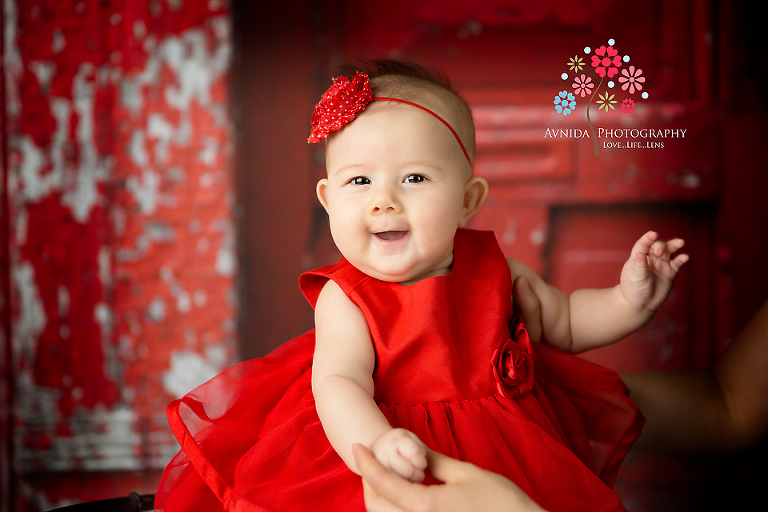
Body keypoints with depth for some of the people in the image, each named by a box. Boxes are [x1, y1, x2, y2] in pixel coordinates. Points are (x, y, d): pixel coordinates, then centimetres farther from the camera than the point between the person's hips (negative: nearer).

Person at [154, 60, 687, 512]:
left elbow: (566, 322, 12)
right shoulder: (345, 300, -14)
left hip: (511, 461, 4)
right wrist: (375, 444, -49)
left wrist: (628, 302, -6)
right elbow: (339, 384, -29)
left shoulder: (494, 269, -2)